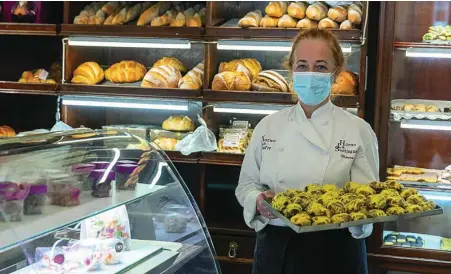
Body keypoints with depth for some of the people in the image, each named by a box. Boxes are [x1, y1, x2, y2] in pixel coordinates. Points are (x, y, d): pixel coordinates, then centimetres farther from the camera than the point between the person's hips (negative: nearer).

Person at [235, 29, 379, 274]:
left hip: (334, 253, -2)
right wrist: (259, 202, -13)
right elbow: (246, 185, 8)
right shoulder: (269, 126, 1)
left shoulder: (358, 130, -6)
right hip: (276, 249, 2)